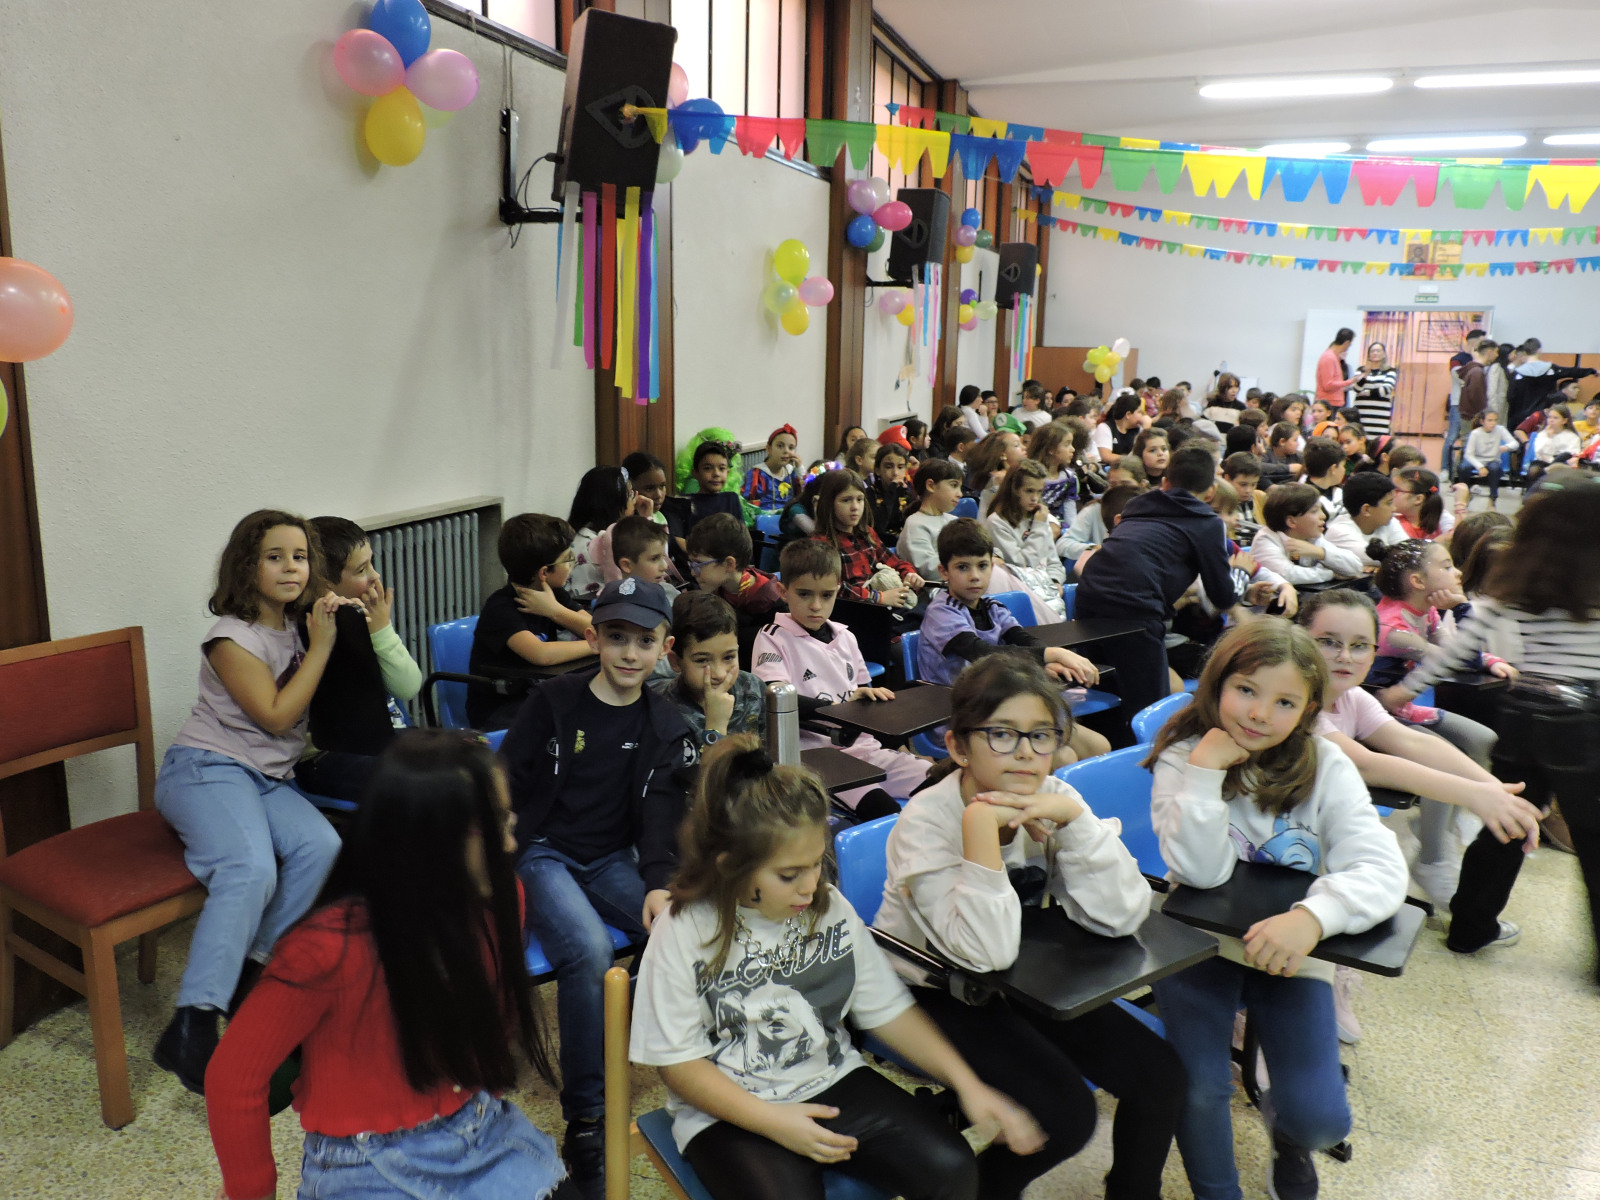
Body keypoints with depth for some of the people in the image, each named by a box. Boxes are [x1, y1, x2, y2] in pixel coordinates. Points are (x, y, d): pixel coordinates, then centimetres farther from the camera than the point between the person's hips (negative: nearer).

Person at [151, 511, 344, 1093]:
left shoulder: (295, 626, 12)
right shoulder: (232, 637, -9)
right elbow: (277, 716, -14)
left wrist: (357, 625, 9)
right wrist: (321, 644, -11)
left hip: (269, 779, 7)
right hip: (206, 770, -7)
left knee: (322, 847, -24)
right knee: (252, 870, -33)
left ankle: (246, 971, -13)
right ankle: (191, 1028, -32)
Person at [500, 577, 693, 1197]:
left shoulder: (663, 722, 6)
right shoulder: (553, 700, -2)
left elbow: (660, 808, -2)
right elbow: (506, 786, -1)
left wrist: (659, 884, -17)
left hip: (614, 859, 3)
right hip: (542, 854, -3)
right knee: (590, 951, -31)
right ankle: (584, 1121, -17)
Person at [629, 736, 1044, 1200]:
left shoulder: (831, 909, -4)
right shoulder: (682, 933, -15)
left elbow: (886, 1009, 5)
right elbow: (678, 1062, -10)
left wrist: (966, 1083, -5)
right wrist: (774, 1122, -19)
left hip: (830, 1081, 4)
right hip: (730, 1111, -3)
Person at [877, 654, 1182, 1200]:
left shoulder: (1052, 801, -10)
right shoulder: (926, 820, -25)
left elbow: (1121, 916, -19)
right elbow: (986, 952, -35)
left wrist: (1074, 818, -29)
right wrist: (980, 824, -39)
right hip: (936, 994, -5)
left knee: (1161, 1078, -6)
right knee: (1065, 1113, -21)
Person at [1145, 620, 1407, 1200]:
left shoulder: (1325, 767, -8)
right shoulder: (1183, 758, -10)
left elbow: (1383, 870, -20)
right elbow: (1202, 871, -20)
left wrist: (1313, 916, -39)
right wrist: (1206, 771, -28)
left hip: (1288, 949, 1)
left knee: (1320, 1120, -9)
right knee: (1199, 1091, -17)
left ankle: (1282, 1126, 30)